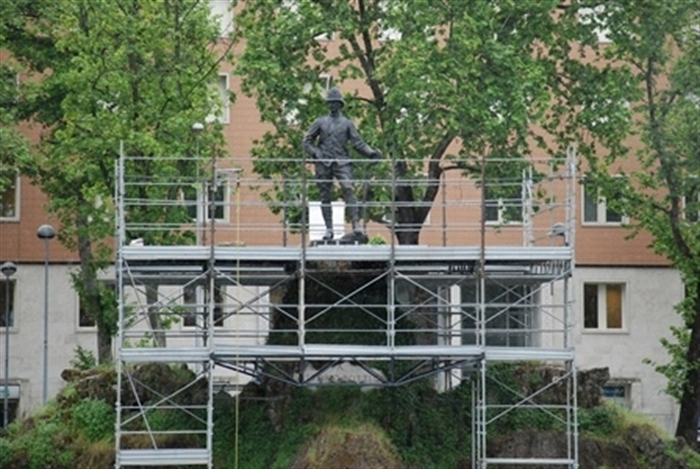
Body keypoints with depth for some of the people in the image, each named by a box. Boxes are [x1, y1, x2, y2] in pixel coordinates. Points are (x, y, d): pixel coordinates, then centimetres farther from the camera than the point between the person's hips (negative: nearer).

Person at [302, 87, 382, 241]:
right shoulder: (320, 122, 13)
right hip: (323, 163, 1)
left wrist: (371, 152, -6)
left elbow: (358, 142, 9)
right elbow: (307, 141, 13)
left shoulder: (347, 123, 13)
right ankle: (329, 229, 8)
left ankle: (356, 225, -23)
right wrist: (315, 153, -4)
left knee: (348, 189, -19)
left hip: (342, 163, -1)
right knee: (325, 196, 1)